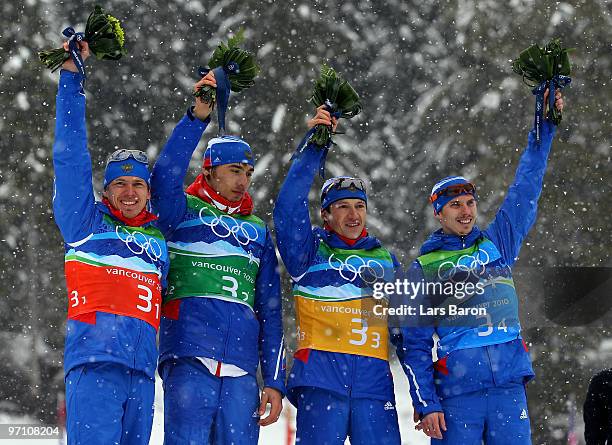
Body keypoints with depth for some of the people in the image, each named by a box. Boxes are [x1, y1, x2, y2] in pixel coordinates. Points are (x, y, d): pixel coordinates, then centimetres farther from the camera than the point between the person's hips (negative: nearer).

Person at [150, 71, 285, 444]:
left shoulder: (258, 232, 21)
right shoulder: (183, 211, 10)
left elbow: (270, 311, 18)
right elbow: (165, 175, -13)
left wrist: (275, 381, 11)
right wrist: (198, 117, -22)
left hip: (242, 368, 4)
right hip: (189, 357, -4)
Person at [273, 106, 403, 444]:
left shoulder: (386, 259, 19)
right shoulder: (310, 251, 9)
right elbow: (288, 207, -9)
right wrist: (313, 145, -14)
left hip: (374, 380, 3)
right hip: (320, 376, -3)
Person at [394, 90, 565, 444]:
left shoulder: (498, 243, 15)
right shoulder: (424, 267, 7)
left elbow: (526, 189, 12)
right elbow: (415, 343, 4)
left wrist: (545, 127, 6)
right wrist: (425, 404, -4)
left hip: (509, 385, 2)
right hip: (456, 392, -2)